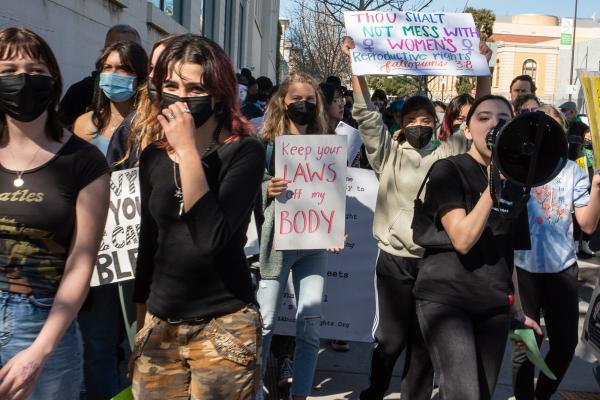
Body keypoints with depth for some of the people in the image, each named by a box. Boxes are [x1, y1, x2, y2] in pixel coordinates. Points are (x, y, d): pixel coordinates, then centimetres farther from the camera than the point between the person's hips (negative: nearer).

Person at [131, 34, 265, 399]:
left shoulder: (244, 151, -12)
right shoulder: (153, 157, 4)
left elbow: (211, 236, -24)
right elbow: (149, 242, 13)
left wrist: (188, 150, -24)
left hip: (225, 325, -5)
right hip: (160, 324, 5)